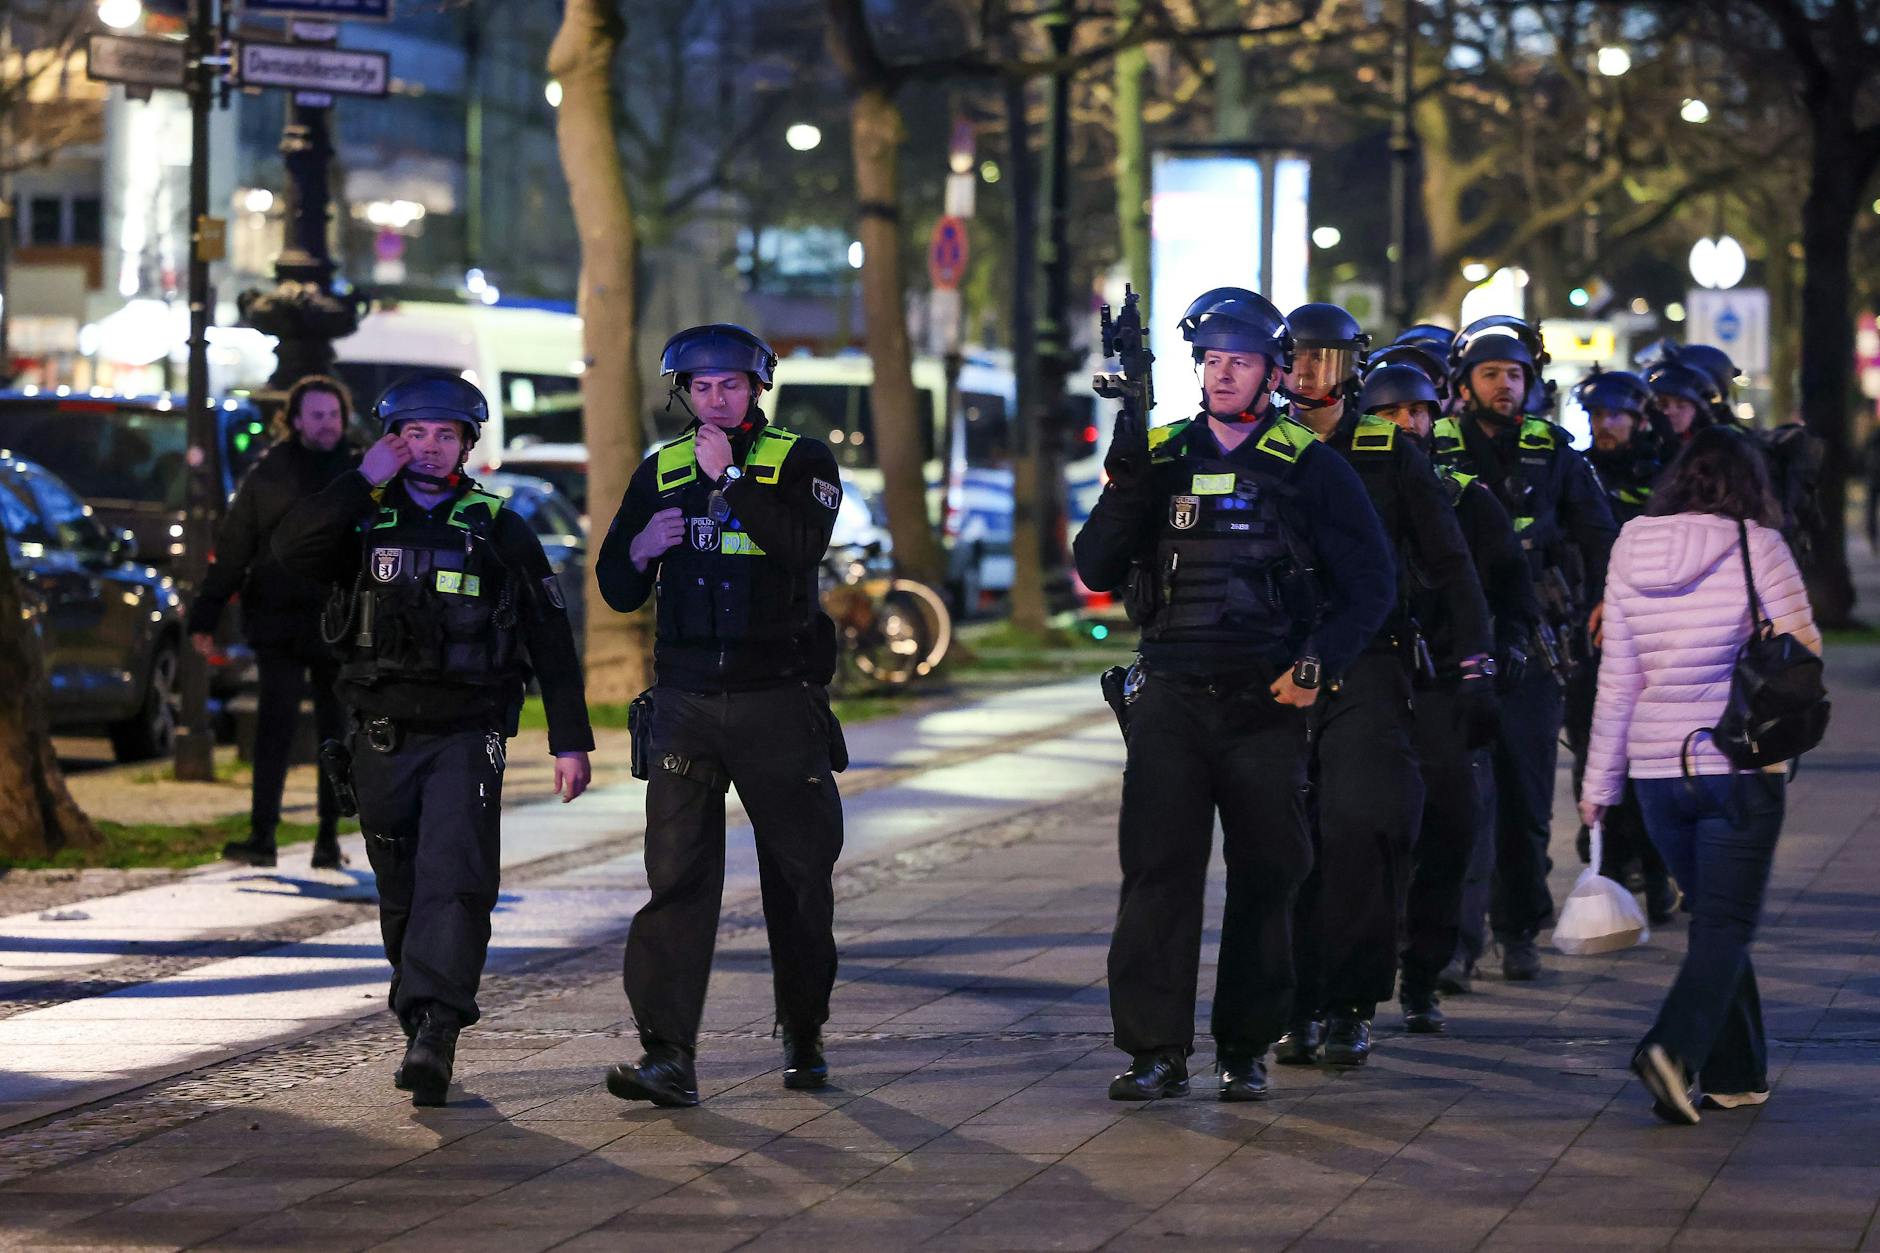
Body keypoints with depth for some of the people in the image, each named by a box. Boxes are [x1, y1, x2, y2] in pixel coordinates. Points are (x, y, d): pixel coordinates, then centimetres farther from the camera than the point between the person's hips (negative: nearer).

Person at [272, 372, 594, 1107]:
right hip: (382, 738, 3)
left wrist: (570, 741, 1)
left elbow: (550, 639, 6)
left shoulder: (498, 530, 5)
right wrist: (364, 481, -12)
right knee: (403, 896, 9)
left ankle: (435, 1036, -27)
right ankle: (422, 1029, 21)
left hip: (466, 737, -3)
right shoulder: (363, 521, 9)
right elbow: (292, 550, -11)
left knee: (454, 881, -18)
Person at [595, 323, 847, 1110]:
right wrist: (639, 550, -7)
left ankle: (804, 1038, 25)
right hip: (686, 701, 2)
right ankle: (668, 1057, -15)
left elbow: (804, 546, -18)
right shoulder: (660, 473, 11)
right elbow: (619, 592, 14)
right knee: (677, 875, -9)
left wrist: (729, 480, -18)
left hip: (778, 699, -2)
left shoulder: (799, 461, 2)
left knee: (799, 875, 8)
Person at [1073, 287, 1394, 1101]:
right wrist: (1124, 485, -13)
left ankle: (1245, 1049, 13)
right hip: (1170, 698, 1)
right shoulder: (1162, 457, 8)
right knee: (1157, 866, -7)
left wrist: (1318, 663, -10)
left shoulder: (1308, 467, 1)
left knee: (1265, 875, 4)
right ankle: (1156, 1050, -5)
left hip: (1267, 702, -1)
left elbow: (1372, 582, 3)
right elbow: (1097, 571, 2)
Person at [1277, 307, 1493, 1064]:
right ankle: (1301, 1007, 6)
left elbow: (1451, 567, 8)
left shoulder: (1391, 458, 6)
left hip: (1368, 667, -2)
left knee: (1362, 828, -14)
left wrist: (1474, 672, 2)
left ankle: (1350, 1007, -6)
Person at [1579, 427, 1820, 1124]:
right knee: (1725, 927, -1)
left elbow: (1617, 680, 6)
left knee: (1717, 917, 18)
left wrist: (1600, 781, 12)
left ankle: (1738, 1073, 20)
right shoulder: (1758, 546, -9)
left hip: (1657, 771, 4)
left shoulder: (1630, 552, 3)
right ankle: (1675, 1048, -23)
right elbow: (1802, 649, -6)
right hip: (1741, 766, -4)